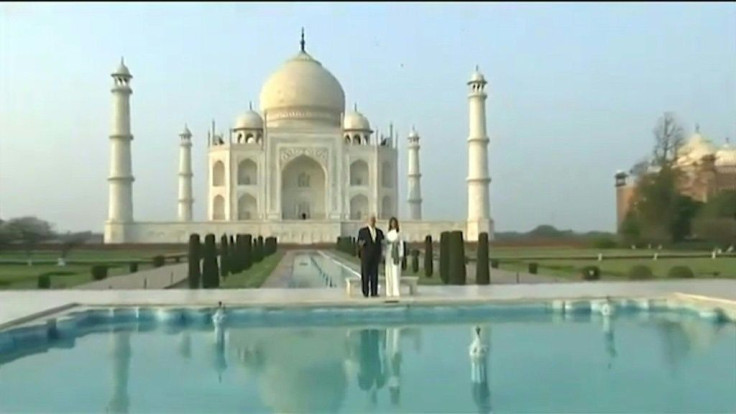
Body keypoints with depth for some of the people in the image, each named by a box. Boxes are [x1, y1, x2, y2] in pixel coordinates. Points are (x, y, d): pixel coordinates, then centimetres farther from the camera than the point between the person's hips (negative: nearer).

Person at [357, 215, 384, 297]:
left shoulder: (379, 232, 11)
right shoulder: (362, 231, -2)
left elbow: (382, 243, 17)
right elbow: (359, 244, -4)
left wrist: (383, 242, -4)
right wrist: (361, 244, -24)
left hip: (375, 256, 4)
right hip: (365, 256, -3)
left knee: (374, 274, 2)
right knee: (365, 275, -2)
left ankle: (374, 293, 6)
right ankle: (365, 293, 4)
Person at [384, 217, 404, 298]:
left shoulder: (399, 233, 2)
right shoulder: (387, 234, 10)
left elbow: (401, 244, 0)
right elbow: (385, 245, 11)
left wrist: (401, 255, -9)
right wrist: (385, 255, 4)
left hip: (397, 254, -3)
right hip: (389, 254, 3)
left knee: (396, 272, -8)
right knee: (389, 272, 0)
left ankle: (396, 292, -6)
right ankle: (389, 292, 4)